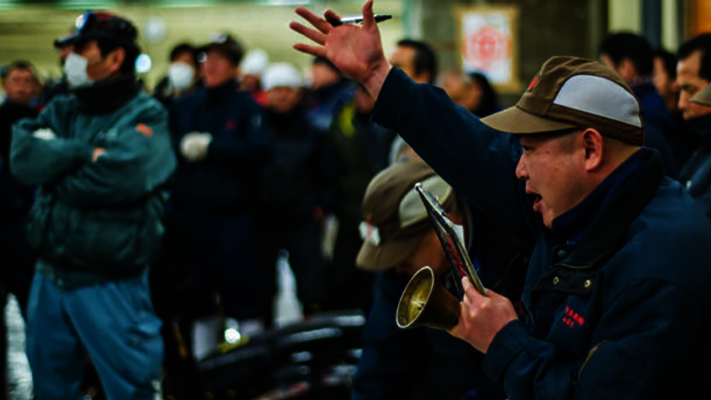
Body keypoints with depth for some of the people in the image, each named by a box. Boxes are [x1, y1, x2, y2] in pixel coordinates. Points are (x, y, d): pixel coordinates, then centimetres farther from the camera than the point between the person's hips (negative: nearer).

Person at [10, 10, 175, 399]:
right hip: (48, 277, 6)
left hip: (109, 285, -6)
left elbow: (123, 175, -27)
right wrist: (86, 153, -19)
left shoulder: (145, 116, -10)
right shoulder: (60, 111, 8)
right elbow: (23, 157, -9)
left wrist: (57, 166, -12)